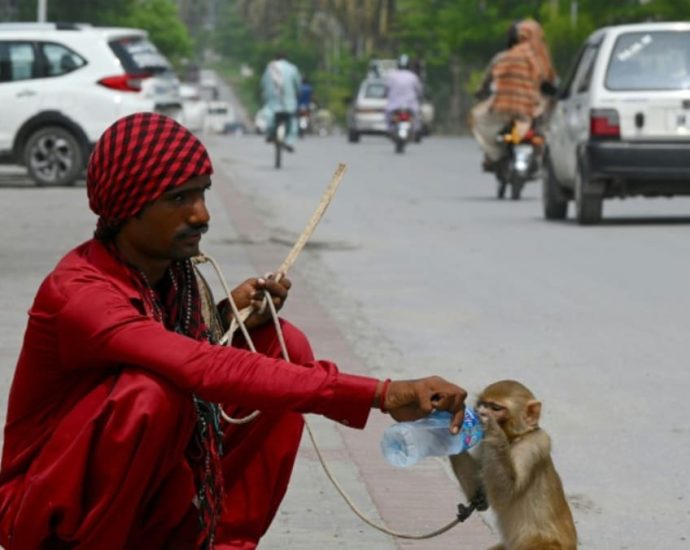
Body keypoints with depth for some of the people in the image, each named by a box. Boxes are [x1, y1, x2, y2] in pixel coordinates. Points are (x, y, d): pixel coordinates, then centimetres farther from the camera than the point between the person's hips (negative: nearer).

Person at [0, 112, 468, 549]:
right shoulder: (78, 296, -27)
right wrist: (381, 394, -47)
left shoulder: (177, 273, -1)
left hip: (147, 504, 7)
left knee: (284, 348, -4)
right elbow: (206, 371, -41)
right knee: (152, 393, -35)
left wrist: (230, 320, -11)